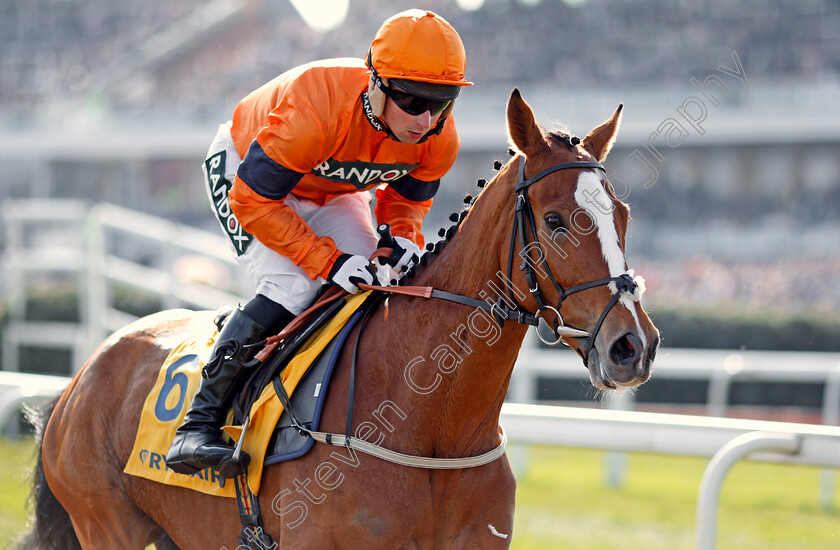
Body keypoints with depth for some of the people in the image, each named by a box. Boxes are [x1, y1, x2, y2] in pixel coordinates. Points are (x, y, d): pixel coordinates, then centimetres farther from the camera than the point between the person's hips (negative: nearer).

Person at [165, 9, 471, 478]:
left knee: (371, 286, -11)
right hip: (243, 168, -6)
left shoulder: (439, 140, -25)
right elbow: (253, 200, -35)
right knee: (292, 287, -26)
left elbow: (409, 195, -2)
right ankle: (198, 425, -24)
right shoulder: (311, 114, -44)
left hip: (334, 192, 6)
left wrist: (403, 236, -26)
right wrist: (328, 261, -39)